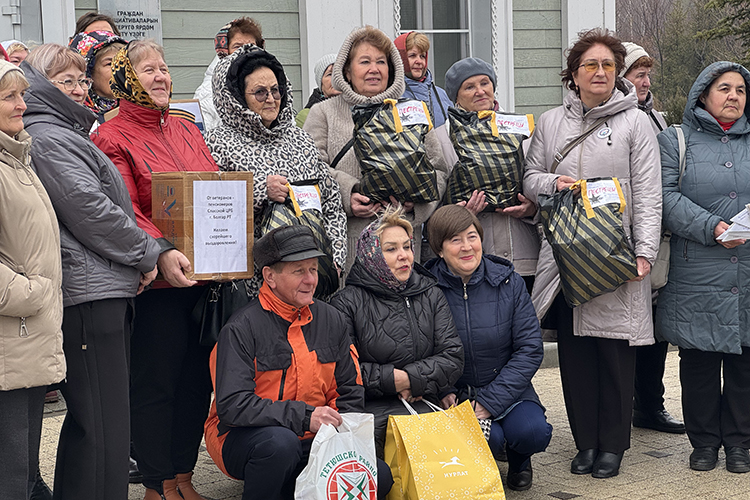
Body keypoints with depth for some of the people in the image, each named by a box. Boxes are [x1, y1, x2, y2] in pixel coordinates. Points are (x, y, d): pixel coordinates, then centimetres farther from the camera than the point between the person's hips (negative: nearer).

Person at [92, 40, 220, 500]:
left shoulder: (186, 130, 17)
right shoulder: (112, 138, -4)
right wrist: (160, 250, -29)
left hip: (204, 274, 7)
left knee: (197, 378, 11)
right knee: (155, 383, 0)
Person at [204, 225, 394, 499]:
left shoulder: (331, 320, 6)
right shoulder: (242, 329, -12)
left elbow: (350, 392, 13)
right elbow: (232, 405, -22)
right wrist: (304, 417, -28)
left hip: (311, 442, 6)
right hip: (244, 436, -5)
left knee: (380, 477, -15)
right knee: (280, 442, -39)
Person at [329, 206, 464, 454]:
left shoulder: (431, 295, 14)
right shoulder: (348, 302, 0)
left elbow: (453, 357, 7)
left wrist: (409, 378, -8)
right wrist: (391, 380, -10)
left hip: (423, 404, 4)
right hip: (369, 407, -3)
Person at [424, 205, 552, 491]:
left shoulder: (508, 281, -4)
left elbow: (530, 349, -6)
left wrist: (489, 401, -15)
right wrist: (443, 393, -20)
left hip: (507, 390, 2)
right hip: (453, 394, -2)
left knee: (532, 432, -26)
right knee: (488, 438, -30)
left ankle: (519, 461, 11)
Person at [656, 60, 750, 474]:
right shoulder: (675, 141, 6)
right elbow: (667, 197, -6)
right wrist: (711, 227, -18)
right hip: (698, 275, -2)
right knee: (698, 360, 4)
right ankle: (704, 440, 18)